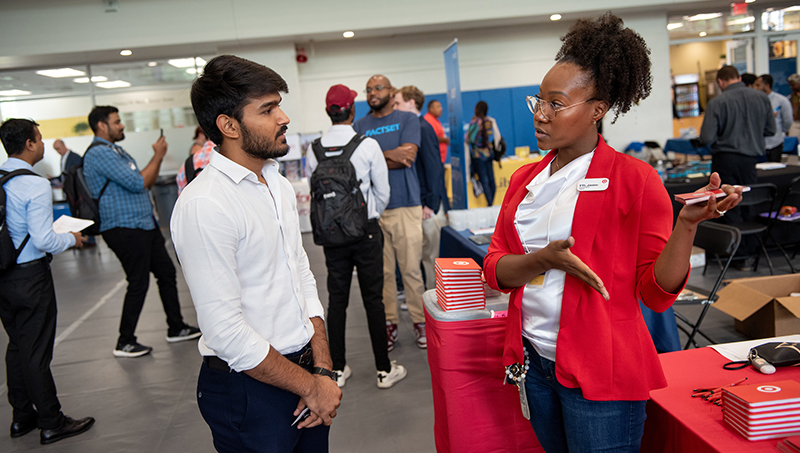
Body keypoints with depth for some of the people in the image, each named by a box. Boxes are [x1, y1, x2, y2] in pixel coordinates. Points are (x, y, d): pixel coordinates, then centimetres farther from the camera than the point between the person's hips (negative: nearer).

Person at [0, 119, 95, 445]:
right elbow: (43, 240, -22)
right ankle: (51, 424, 14)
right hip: (30, 276, -7)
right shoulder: (35, 185, -19)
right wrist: (72, 239, -5)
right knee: (36, 353, 1)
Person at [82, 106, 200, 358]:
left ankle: (176, 328, 23)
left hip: (144, 224, 10)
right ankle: (124, 343, 11)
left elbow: (147, 184, 17)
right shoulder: (100, 153, -15)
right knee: (138, 284, -3)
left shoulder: (117, 151, 18)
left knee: (167, 273, 12)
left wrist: (158, 157, 4)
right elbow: (138, 183, -21)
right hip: (125, 229, -10)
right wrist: (157, 156, -9)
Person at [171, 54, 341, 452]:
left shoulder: (279, 185, 7)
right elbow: (226, 329, -22)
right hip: (249, 388, -7)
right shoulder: (203, 206, -20)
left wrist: (322, 370, 0)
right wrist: (309, 385, -12)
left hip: (303, 369, 8)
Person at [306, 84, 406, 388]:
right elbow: (383, 192, -3)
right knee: (373, 299, 4)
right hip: (366, 230, -2)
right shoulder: (368, 146, -10)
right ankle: (384, 369, 13)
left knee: (337, 299, 10)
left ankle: (337, 370, 19)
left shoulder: (314, 149, -3)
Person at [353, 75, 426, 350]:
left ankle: (420, 321, 12)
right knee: (383, 271, 5)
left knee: (411, 269, 0)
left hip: (405, 205, -2)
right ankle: (389, 322, 15)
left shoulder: (408, 120, 7)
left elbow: (407, 157, -8)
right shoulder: (359, 127, 14)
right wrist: (389, 154, -11)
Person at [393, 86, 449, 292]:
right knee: (426, 254, 15)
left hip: (428, 204, -9)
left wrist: (430, 203, -18)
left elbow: (433, 168, -17)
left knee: (434, 254, -1)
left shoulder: (423, 128, -12)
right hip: (418, 203, 9)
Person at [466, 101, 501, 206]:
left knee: (484, 180, -4)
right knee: (491, 179, 8)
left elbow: (469, 139, -13)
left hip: (478, 155, -5)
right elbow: (497, 137, 8)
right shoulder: (491, 121, 3)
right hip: (489, 153, 5)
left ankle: (490, 204, -6)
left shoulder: (474, 122, -14)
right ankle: (492, 202, 11)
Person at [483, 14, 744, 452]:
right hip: (535, 361, 6)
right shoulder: (525, 179, 7)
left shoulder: (634, 178, -8)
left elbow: (656, 291, -10)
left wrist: (687, 225, -25)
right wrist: (545, 259, -17)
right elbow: (494, 268, 1)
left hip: (600, 369, -5)